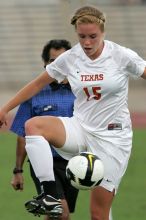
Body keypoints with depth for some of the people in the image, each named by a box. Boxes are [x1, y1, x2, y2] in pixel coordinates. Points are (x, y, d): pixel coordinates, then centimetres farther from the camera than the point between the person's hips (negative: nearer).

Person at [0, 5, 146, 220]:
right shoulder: (69, 59, 0)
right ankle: (51, 197, -32)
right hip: (80, 129, 3)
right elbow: (38, 84, 11)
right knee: (33, 125, -27)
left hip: (113, 137, -3)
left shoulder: (122, 56, -9)